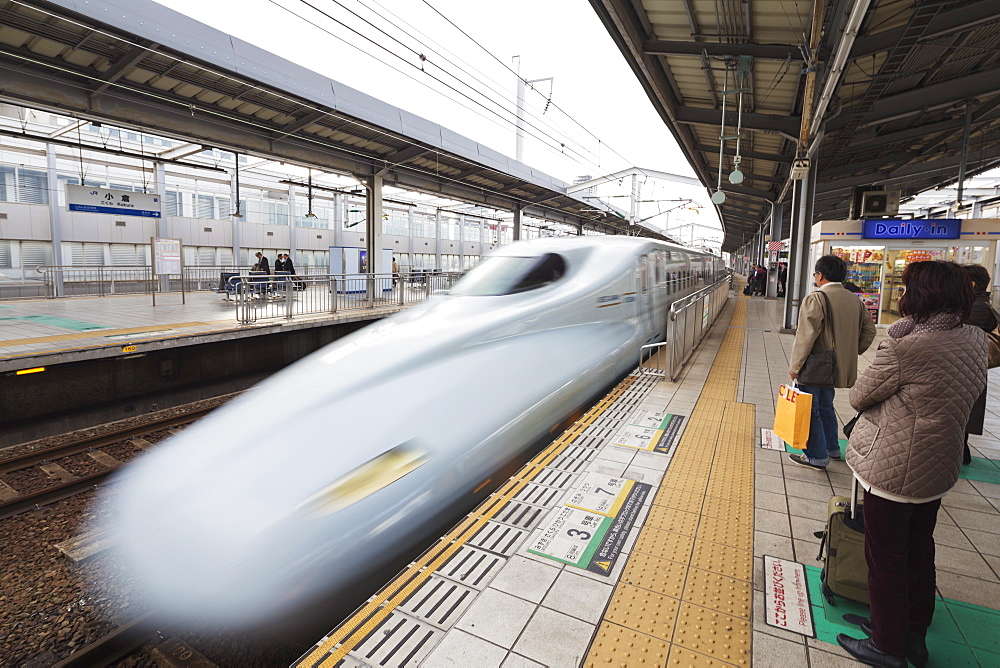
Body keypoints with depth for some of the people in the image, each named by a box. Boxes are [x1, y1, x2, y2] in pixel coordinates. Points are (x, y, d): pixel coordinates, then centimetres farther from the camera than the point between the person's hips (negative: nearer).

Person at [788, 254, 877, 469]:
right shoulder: (855, 300, 8)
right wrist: (851, 352, 21)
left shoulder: (816, 299, -17)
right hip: (837, 367, 8)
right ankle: (832, 448, 35)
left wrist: (795, 365, -15)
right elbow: (869, 330, 15)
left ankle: (817, 457, 8)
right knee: (826, 407, 23)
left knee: (810, 410, 2)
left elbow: (806, 335, -21)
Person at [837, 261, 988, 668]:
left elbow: (859, 397, -14)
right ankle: (914, 634, 41)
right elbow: (972, 393, 12)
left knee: (885, 559, 10)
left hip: (892, 470, -8)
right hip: (938, 468, 8)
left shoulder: (904, 348, -26)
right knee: (919, 550, 23)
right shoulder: (976, 340, -2)